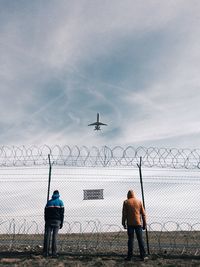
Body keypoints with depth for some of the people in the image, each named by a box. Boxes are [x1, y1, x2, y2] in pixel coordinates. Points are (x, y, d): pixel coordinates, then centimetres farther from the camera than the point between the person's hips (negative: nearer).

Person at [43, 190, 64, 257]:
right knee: (55, 237, -3)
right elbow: (62, 213, 1)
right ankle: (54, 253, -5)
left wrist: (46, 221, 15)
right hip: (57, 221, -2)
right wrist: (61, 223, 4)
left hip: (49, 221, 2)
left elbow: (45, 213, 11)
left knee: (47, 236, 3)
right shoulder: (60, 202, 5)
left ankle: (46, 252, 0)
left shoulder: (49, 202, 12)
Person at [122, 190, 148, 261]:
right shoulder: (139, 201, 3)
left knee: (130, 239, 5)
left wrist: (124, 223, 6)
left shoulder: (126, 202, -1)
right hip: (138, 223, 1)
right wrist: (144, 224, 9)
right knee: (140, 239, 7)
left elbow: (124, 214, -1)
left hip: (130, 224, -1)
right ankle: (143, 256, 9)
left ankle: (129, 256, 9)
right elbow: (143, 214, 3)